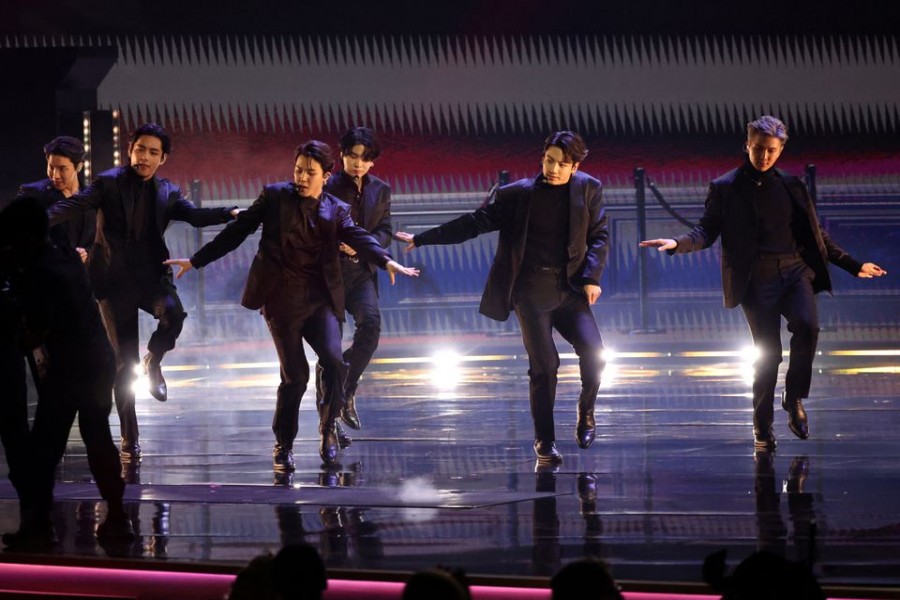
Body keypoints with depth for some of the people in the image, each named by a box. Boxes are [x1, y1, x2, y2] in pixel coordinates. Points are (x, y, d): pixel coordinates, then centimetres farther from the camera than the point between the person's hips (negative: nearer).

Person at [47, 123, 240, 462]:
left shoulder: (167, 193, 9)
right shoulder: (109, 183, -1)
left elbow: (195, 215, -3)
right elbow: (74, 205, -13)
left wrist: (230, 213, -21)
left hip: (151, 275, 2)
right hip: (115, 279, -2)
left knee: (173, 312, -32)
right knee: (124, 363, 0)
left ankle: (153, 362, -1)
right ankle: (129, 440, 11)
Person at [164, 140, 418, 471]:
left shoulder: (337, 210, 8)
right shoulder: (275, 196, 4)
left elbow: (358, 238, -8)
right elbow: (237, 231, 7)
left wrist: (387, 261, -29)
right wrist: (196, 260, 5)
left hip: (320, 300, 2)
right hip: (281, 299, -2)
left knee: (334, 362, -14)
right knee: (295, 375, -4)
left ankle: (328, 430, 9)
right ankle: (283, 445, 15)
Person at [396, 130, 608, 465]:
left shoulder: (588, 190, 6)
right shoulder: (518, 194, 3)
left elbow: (599, 235, 9)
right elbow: (475, 223, 5)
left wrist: (591, 277, -7)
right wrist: (421, 239, 1)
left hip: (570, 289, 1)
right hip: (532, 288, -1)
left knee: (594, 352, -14)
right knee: (543, 364, -5)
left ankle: (585, 412, 13)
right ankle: (545, 441, 7)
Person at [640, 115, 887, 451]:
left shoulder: (791, 186, 15)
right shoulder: (725, 188, 6)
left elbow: (816, 235, 21)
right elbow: (708, 231, 1)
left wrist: (852, 265, 21)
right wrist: (678, 244, -20)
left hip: (796, 271, 2)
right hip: (756, 278, -2)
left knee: (807, 325, -24)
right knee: (768, 352, -5)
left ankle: (794, 398, -5)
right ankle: (762, 428, 8)